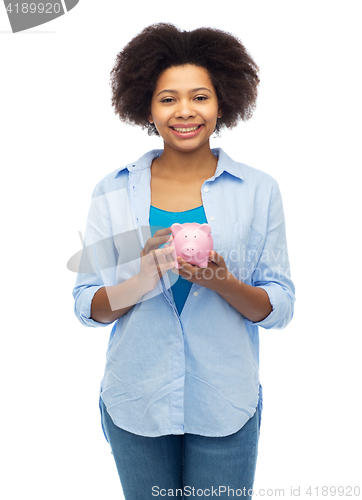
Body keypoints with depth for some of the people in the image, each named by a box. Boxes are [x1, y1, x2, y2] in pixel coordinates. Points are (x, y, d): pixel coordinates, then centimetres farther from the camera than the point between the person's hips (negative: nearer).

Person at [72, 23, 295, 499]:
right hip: (136, 405, 1)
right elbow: (87, 307, -2)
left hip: (224, 406, 0)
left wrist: (224, 284, -21)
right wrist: (142, 278, -21)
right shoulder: (113, 192, -2)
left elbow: (280, 308, -2)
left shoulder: (258, 190, -3)